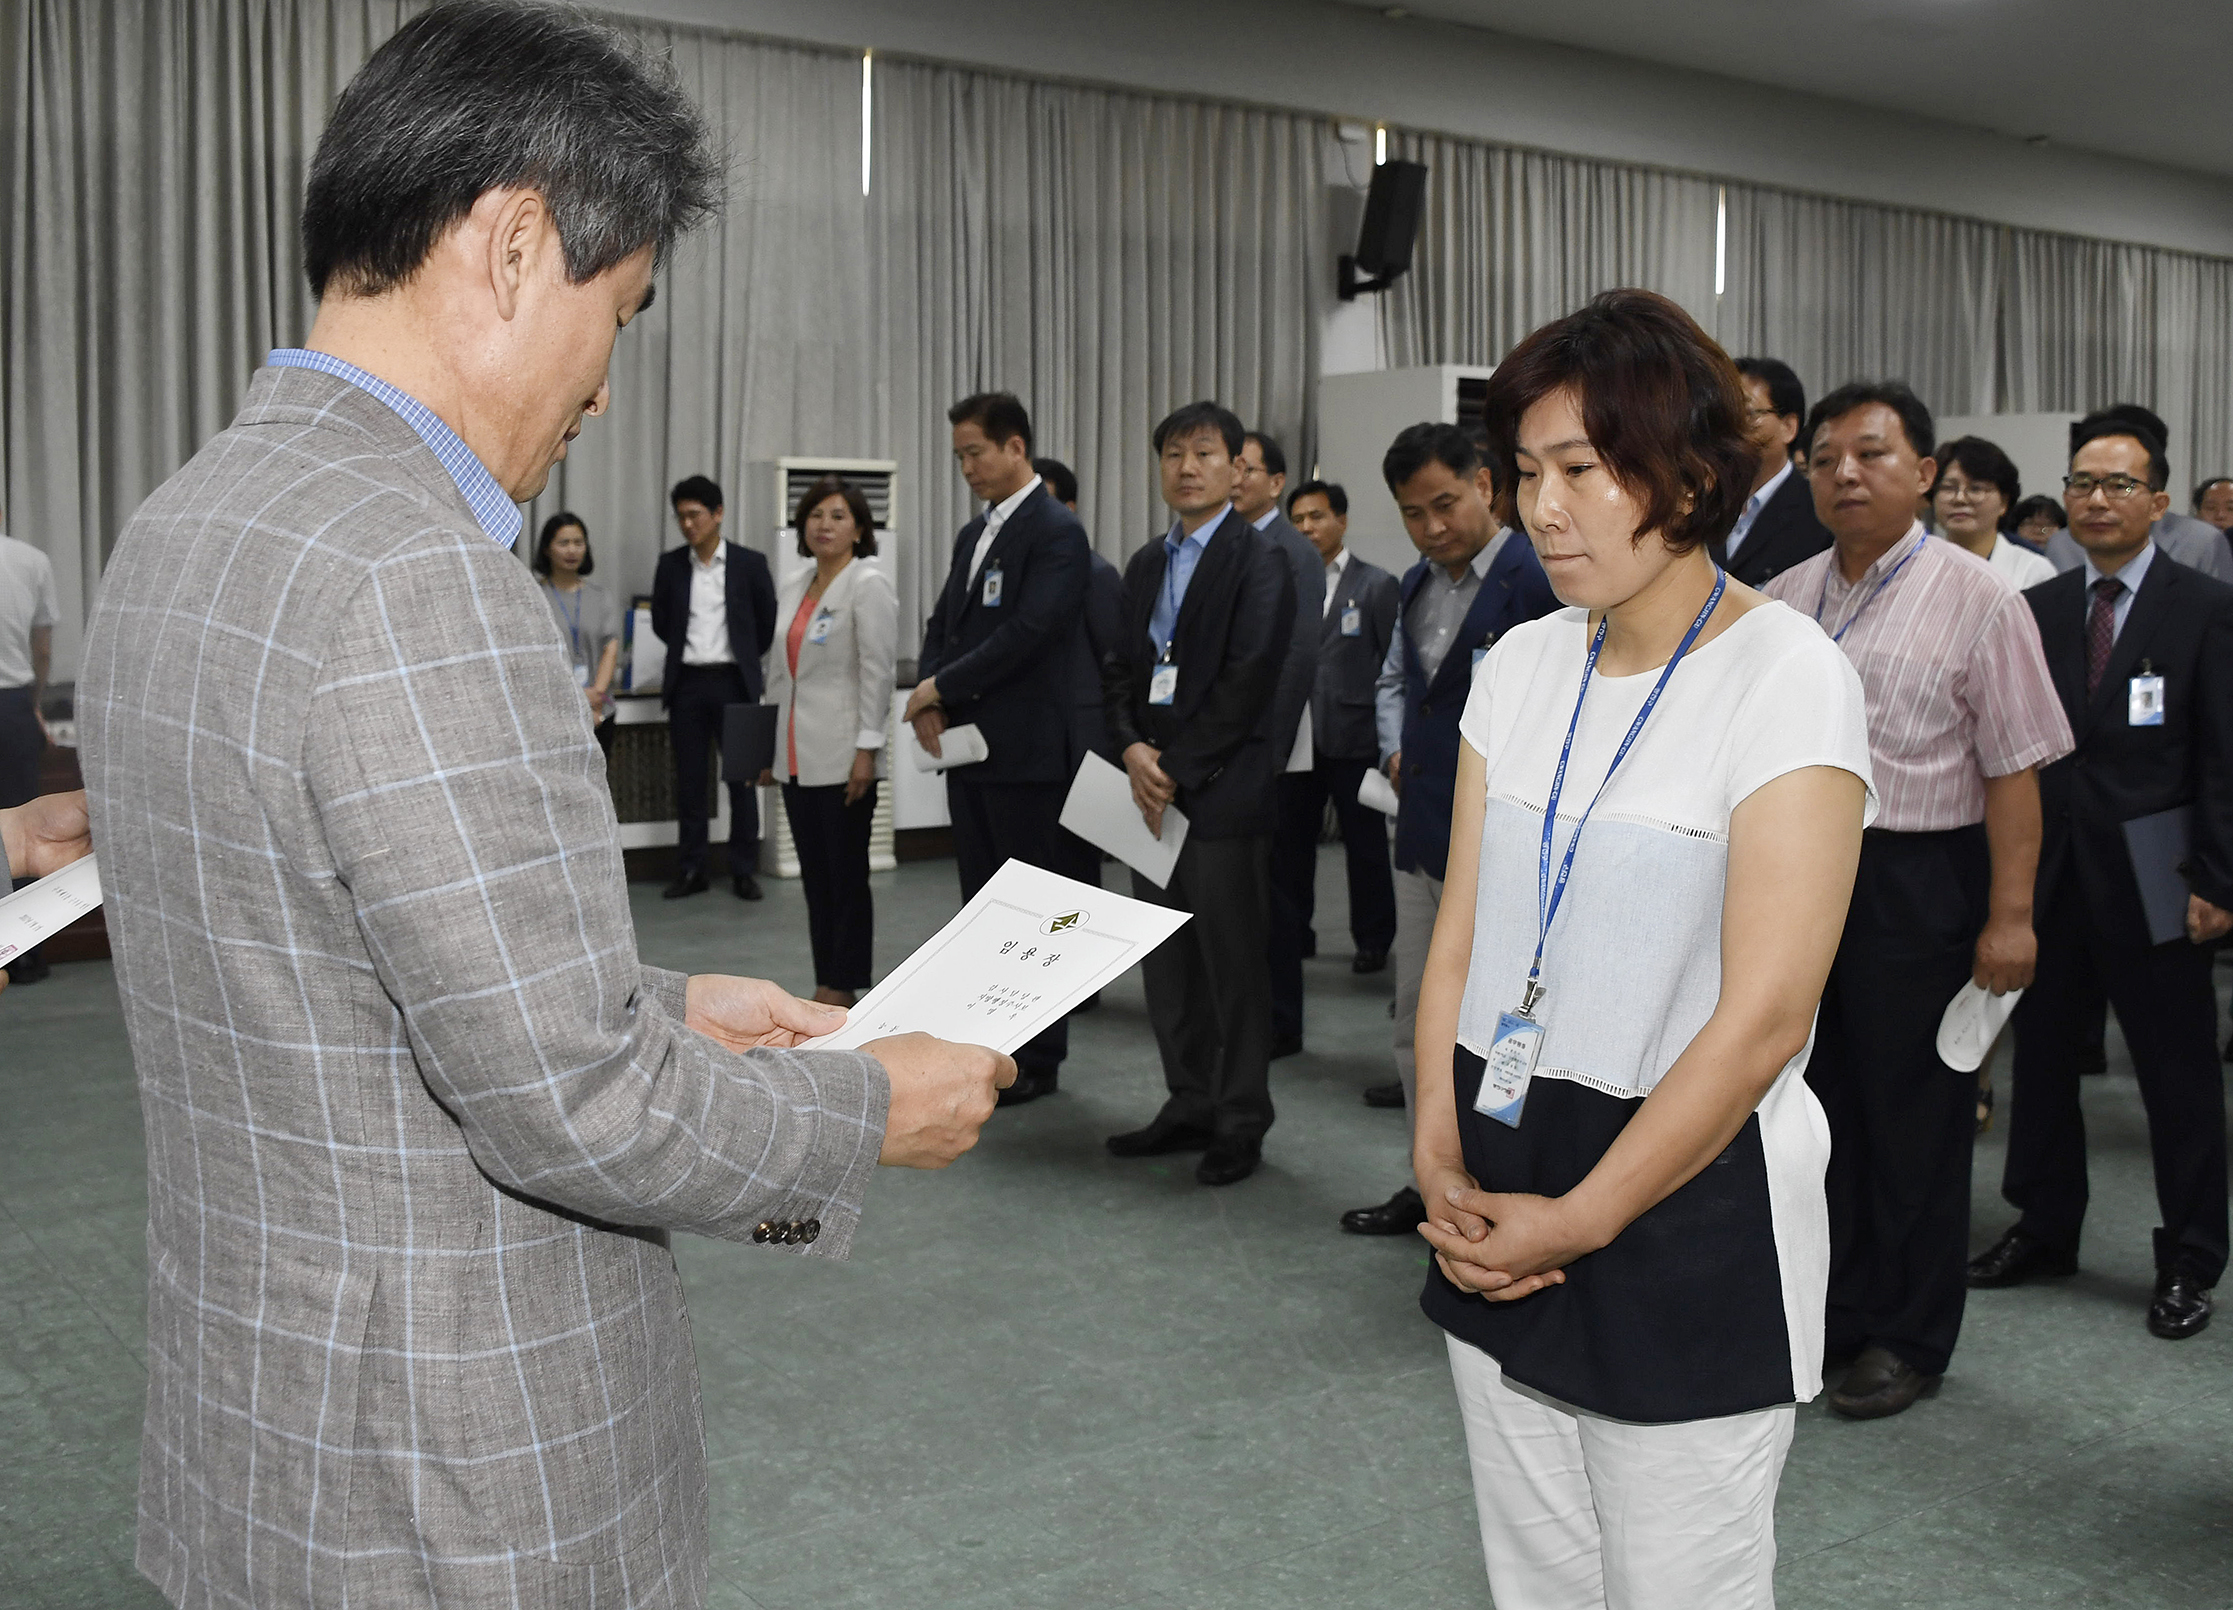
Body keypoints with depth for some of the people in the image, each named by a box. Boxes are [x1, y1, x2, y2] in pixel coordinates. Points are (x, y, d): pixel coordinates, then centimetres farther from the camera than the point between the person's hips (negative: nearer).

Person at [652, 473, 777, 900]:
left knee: (742, 778, 2)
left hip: (733, 682, -2)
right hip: (686, 683, 2)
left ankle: (744, 870, 9)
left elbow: (767, 622, 8)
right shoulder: (670, 565, 5)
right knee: (689, 781, 5)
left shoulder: (749, 564, -1)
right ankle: (690, 871, 12)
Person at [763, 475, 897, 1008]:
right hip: (798, 758, 7)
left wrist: (867, 749, -19)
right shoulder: (792, 590, 15)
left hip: (843, 758, -7)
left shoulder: (868, 586, -7)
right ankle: (825, 990, 18)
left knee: (847, 875, -1)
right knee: (815, 877, 10)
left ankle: (843, 991, 6)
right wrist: (769, 746, 16)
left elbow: (877, 671, -13)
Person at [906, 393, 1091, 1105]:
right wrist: (930, 701, -3)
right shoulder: (973, 534, 16)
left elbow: (1027, 633, -20)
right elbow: (944, 624, 15)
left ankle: (1036, 1059, 8)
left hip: (1027, 750, -8)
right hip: (970, 746, 8)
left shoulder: (1057, 532, -11)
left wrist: (939, 687, -14)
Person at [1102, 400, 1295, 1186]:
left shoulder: (1259, 561, -6)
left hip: (1223, 789, -7)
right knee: (1165, 959, 11)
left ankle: (1241, 1123, 10)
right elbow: (1121, 668, 13)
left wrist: (1178, 769, -14)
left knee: (1233, 959, -1)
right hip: (1152, 790, 7)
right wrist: (1132, 748, -5)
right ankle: (1190, 1106, 23)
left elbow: (1247, 683, -14)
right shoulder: (1145, 565, 17)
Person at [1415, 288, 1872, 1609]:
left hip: (1688, 1213, -5)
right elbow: (1460, 944, 7)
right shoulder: (1523, 663, 7)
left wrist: (1578, 1222, -14)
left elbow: (1764, 1016, -18)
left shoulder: (1788, 677, -13)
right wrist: (1444, 1168, -5)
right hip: (1501, 1207, 6)